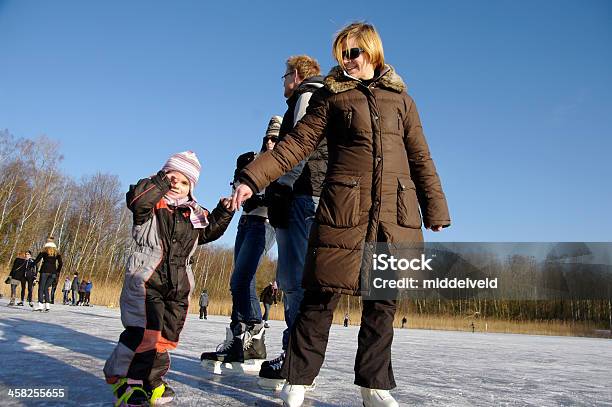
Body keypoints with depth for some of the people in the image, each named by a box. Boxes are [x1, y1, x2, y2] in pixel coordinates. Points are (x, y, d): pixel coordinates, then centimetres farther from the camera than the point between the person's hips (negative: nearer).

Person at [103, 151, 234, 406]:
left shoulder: (195, 215, 15)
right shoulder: (152, 203, -1)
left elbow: (210, 230, 23)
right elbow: (136, 199, -21)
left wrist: (223, 212, 9)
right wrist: (162, 181, -17)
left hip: (178, 285, 6)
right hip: (146, 279, -6)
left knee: (167, 335, 12)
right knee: (145, 331, -18)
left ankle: (150, 381, 28)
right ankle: (123, 379, 0)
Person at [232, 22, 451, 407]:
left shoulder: (400, 98, 17)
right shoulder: (331, 96, 11)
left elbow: (420, 157, 15)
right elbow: (298, 142, 2)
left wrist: (435, 209, 10)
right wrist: (253, 177, -8)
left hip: (395, 212, 3)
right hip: (343, 207, -2)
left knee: (383, 300, 4)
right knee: (324, 292, -4)